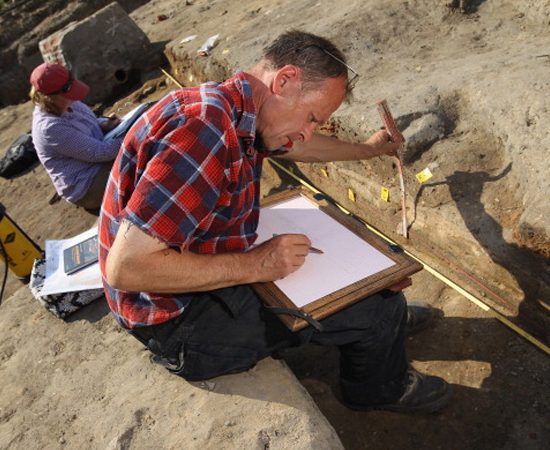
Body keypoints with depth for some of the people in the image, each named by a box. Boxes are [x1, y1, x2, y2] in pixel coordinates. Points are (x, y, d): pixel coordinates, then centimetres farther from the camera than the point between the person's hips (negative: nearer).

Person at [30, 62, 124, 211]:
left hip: (99, 164, 9)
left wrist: (105, 124, -7)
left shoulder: (64, 104, -3)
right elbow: (98, 152, -27)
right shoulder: (51, 127, -28)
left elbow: (89, 125, 14)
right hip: (87, 188, -9)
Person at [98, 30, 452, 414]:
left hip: (207, 274, 9)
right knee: (378, 305, -2)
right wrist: (255, 265, -28)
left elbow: (296, 146, 22)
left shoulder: (234, 111, 0)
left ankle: (385, 318, 47)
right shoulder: (206, 130, -31)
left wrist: (367, 149, 36)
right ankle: (381, 390, 30)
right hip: (184, 325, -9)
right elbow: (125, 268, -33)